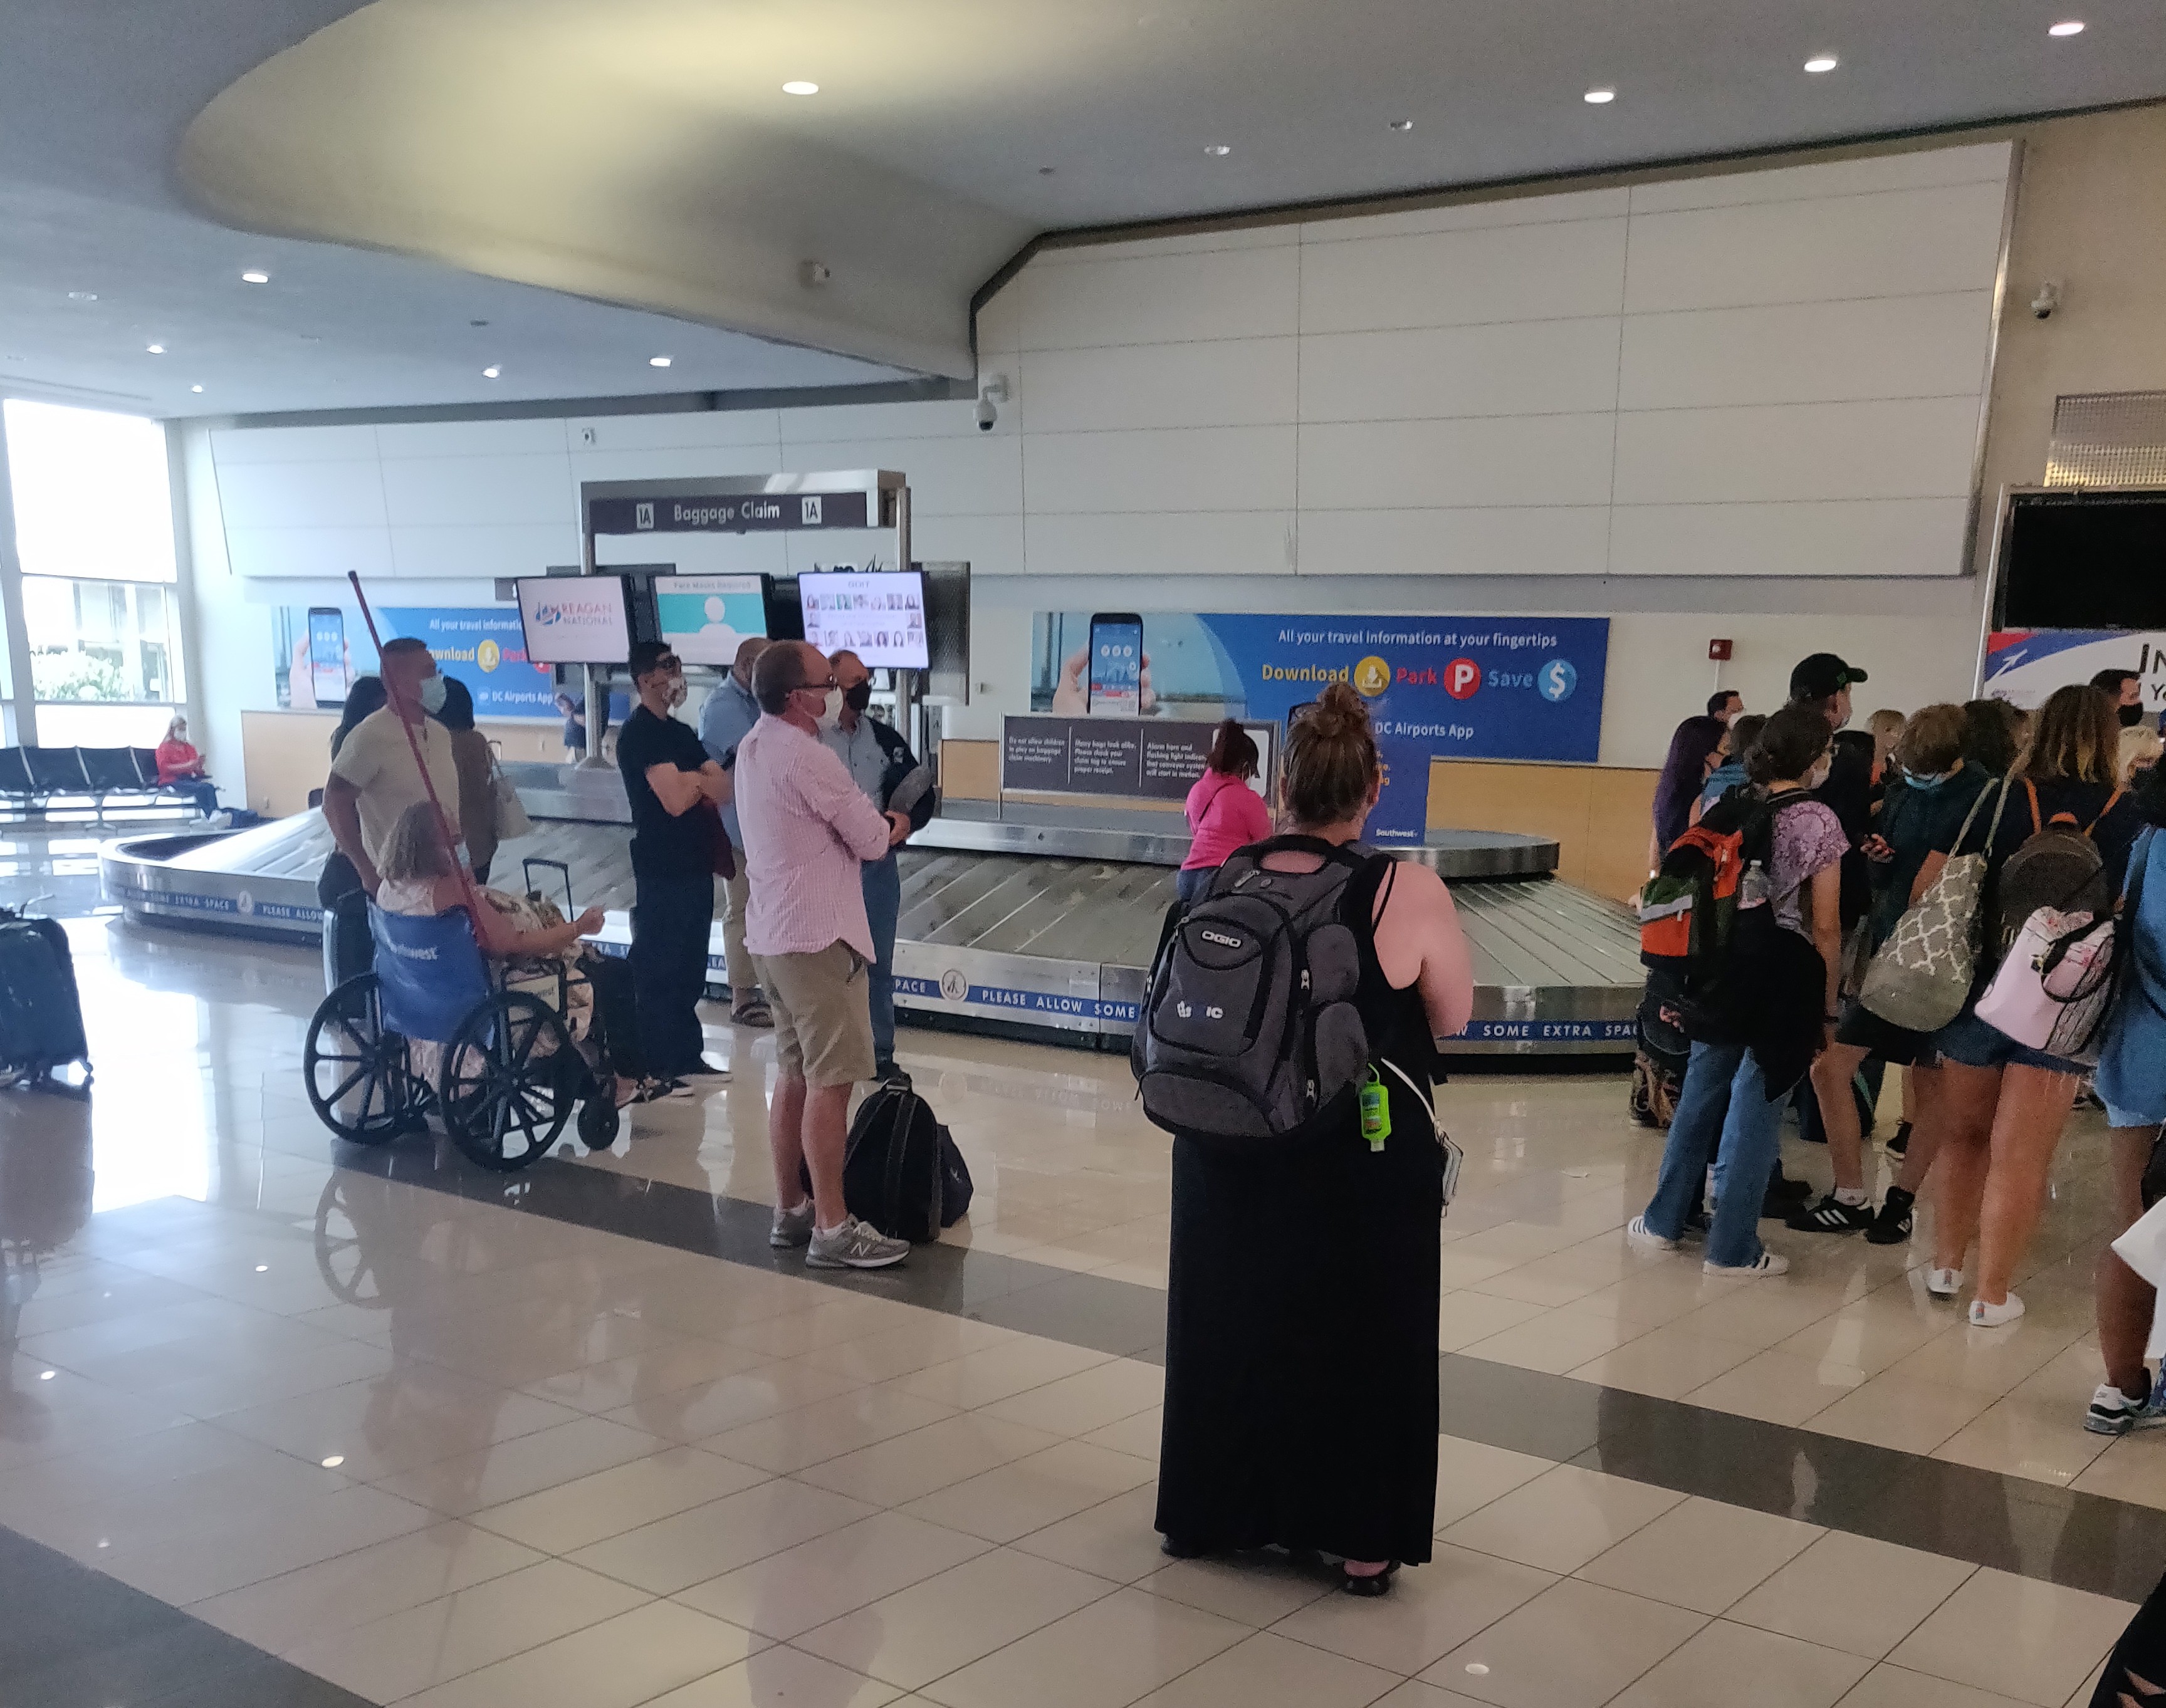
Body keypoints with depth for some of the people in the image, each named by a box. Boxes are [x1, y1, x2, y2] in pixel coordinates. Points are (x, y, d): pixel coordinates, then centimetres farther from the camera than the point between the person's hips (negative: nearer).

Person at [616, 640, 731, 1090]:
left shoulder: (681, 732, 17)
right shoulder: (640, 733, -10)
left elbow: (724, 787, 9)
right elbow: (675, 799, -20)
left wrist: (692, 781, -11)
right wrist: (703, 782, 0)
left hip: (696, 864, 8)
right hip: (662, 870, -8)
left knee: (690, 968, 12)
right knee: (659, 969, -3)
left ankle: (686, 1055, 20)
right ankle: (654, 1066, 2)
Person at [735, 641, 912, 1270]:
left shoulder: (754, 747, 11)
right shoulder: (806, 758, -18)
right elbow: (873, 840, -12)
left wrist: (871, 824, 3)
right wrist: (893, 828, 9)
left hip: (772, 931, 10)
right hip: (816, 935, -10)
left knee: (794, 1075, 14)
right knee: (830, 1083, -7)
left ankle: (790, 1210, 21)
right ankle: (832, 1230, -5)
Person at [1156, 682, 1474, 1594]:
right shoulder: (1410, 893, -17)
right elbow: (1452, 1016, -6)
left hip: (1227, 1148, 3)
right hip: (1365, 1165, -3)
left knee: (1228, 1323, 20)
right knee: (1362, 1336, 13)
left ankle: (1211, 1509, 35)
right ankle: (1361, 1539, 23)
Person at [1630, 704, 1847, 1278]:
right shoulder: (1818, 821, -9)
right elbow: (1824, 927, -9)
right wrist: (1827, 999, 2)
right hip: (1784, 982, -4)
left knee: (1700, 1094, 16)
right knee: (1754, 1107, 3)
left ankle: (1664, 1220, 25)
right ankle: (1732, 1246, 11)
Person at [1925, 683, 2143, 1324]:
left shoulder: (1997, 800, -2)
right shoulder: (2126, 817, -4)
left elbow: (1929, 887, -2)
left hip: (1977, 988, 2)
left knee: (1962, 1133, 19)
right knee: (2019, 1157, 4)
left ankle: (1946, 1265, 29)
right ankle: (1992, 1295, 10)